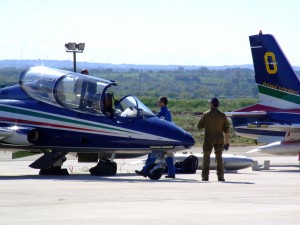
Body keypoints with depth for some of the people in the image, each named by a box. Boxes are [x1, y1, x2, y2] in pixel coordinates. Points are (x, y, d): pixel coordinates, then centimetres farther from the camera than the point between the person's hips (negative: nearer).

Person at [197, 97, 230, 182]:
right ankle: (220, 177, 6)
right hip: (219, 140, 1)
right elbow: (226, 129, 0)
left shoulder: (205, 115, -7)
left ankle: (205, 177, 3)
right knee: (219, 158, 8)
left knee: (206, 158, 6)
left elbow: (199, 126, -1)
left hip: (208, 140, -1)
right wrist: (227, 140, 8)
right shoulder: (222, 115, -3)